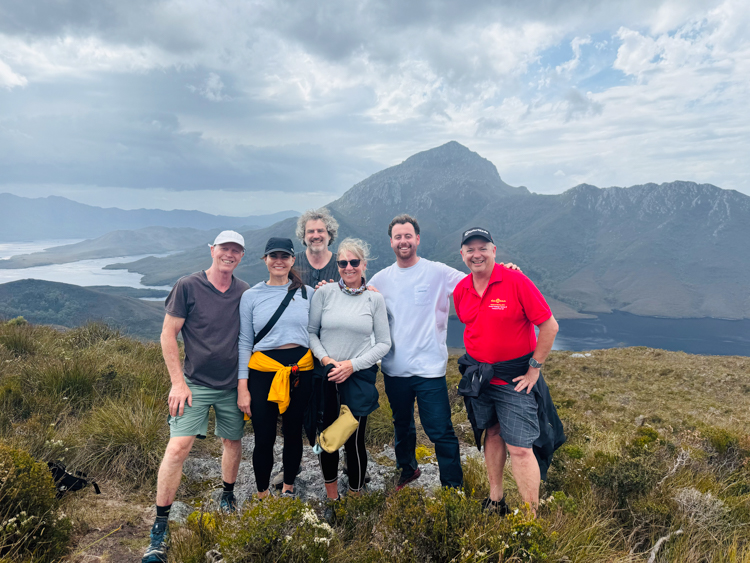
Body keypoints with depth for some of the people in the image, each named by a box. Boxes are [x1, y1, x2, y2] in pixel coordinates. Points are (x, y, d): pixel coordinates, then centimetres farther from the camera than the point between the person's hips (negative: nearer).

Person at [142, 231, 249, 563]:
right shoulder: (188, 287, -8)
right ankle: (159, 528, 3)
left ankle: (228, 497, 39)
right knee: (178, 447, -10)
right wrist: (177, 382, -10)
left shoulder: (244, 293, 2)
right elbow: (168, 334, -7)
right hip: (195, 383, -3)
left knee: (233, 442, 14)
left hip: (233, 385, 4)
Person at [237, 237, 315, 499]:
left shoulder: (307, 293, 4)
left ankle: (288, 488, 35)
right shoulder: (251, 296, 1)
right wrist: (242, 387, -2)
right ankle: (262, 495, 27)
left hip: (300, 370, 1)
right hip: (263, 371, -1)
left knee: (293, 433, 13)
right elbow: (244, 342, 1)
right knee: (264, 439, 3)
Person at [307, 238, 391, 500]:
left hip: (358, 378, -1)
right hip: (325, 377, 1)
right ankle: (331, 498, 32)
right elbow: (310, 331, 4)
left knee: (354, 441, 3)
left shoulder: (375, 299, 0)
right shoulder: (324, 292, 0)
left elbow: (384, 343, 1)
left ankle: (355, 497, 25)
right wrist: (325, 358, -11)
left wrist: (352, 365, -9)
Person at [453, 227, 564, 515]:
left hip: (515, 379, -5)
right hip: (478, 376, 6)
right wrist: (477, 360, 14)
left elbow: (550, 326, -14)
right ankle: (495, 501, 34)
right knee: (492, 435, 19)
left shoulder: (516, 281, -16)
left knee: (520, 448, -5)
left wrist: (534, 368, -12)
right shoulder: (461, 290, 1)